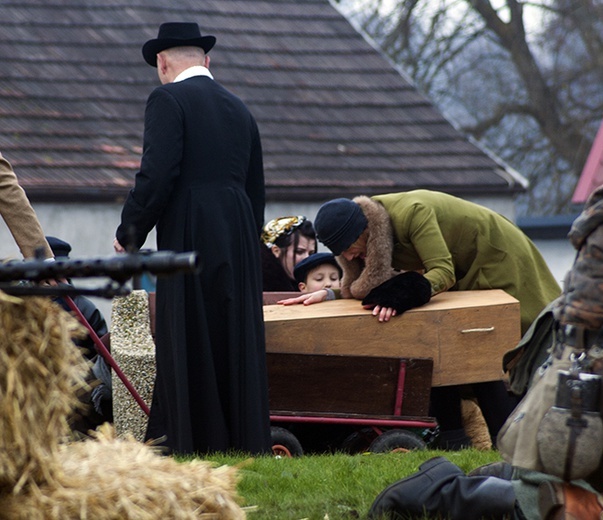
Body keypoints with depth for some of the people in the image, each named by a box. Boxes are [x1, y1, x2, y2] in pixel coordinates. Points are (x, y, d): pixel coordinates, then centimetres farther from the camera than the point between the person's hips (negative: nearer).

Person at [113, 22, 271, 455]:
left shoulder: (169, 99, -3)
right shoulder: (239, 110, 19)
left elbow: (157, 175, -14)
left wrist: (129, 235, -4)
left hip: (190, 238, -7)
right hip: (240, 243, 7)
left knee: (186, 350, -4)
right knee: (237, 344, 9)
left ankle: (195, 446, -5)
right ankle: (247, 443, 10)